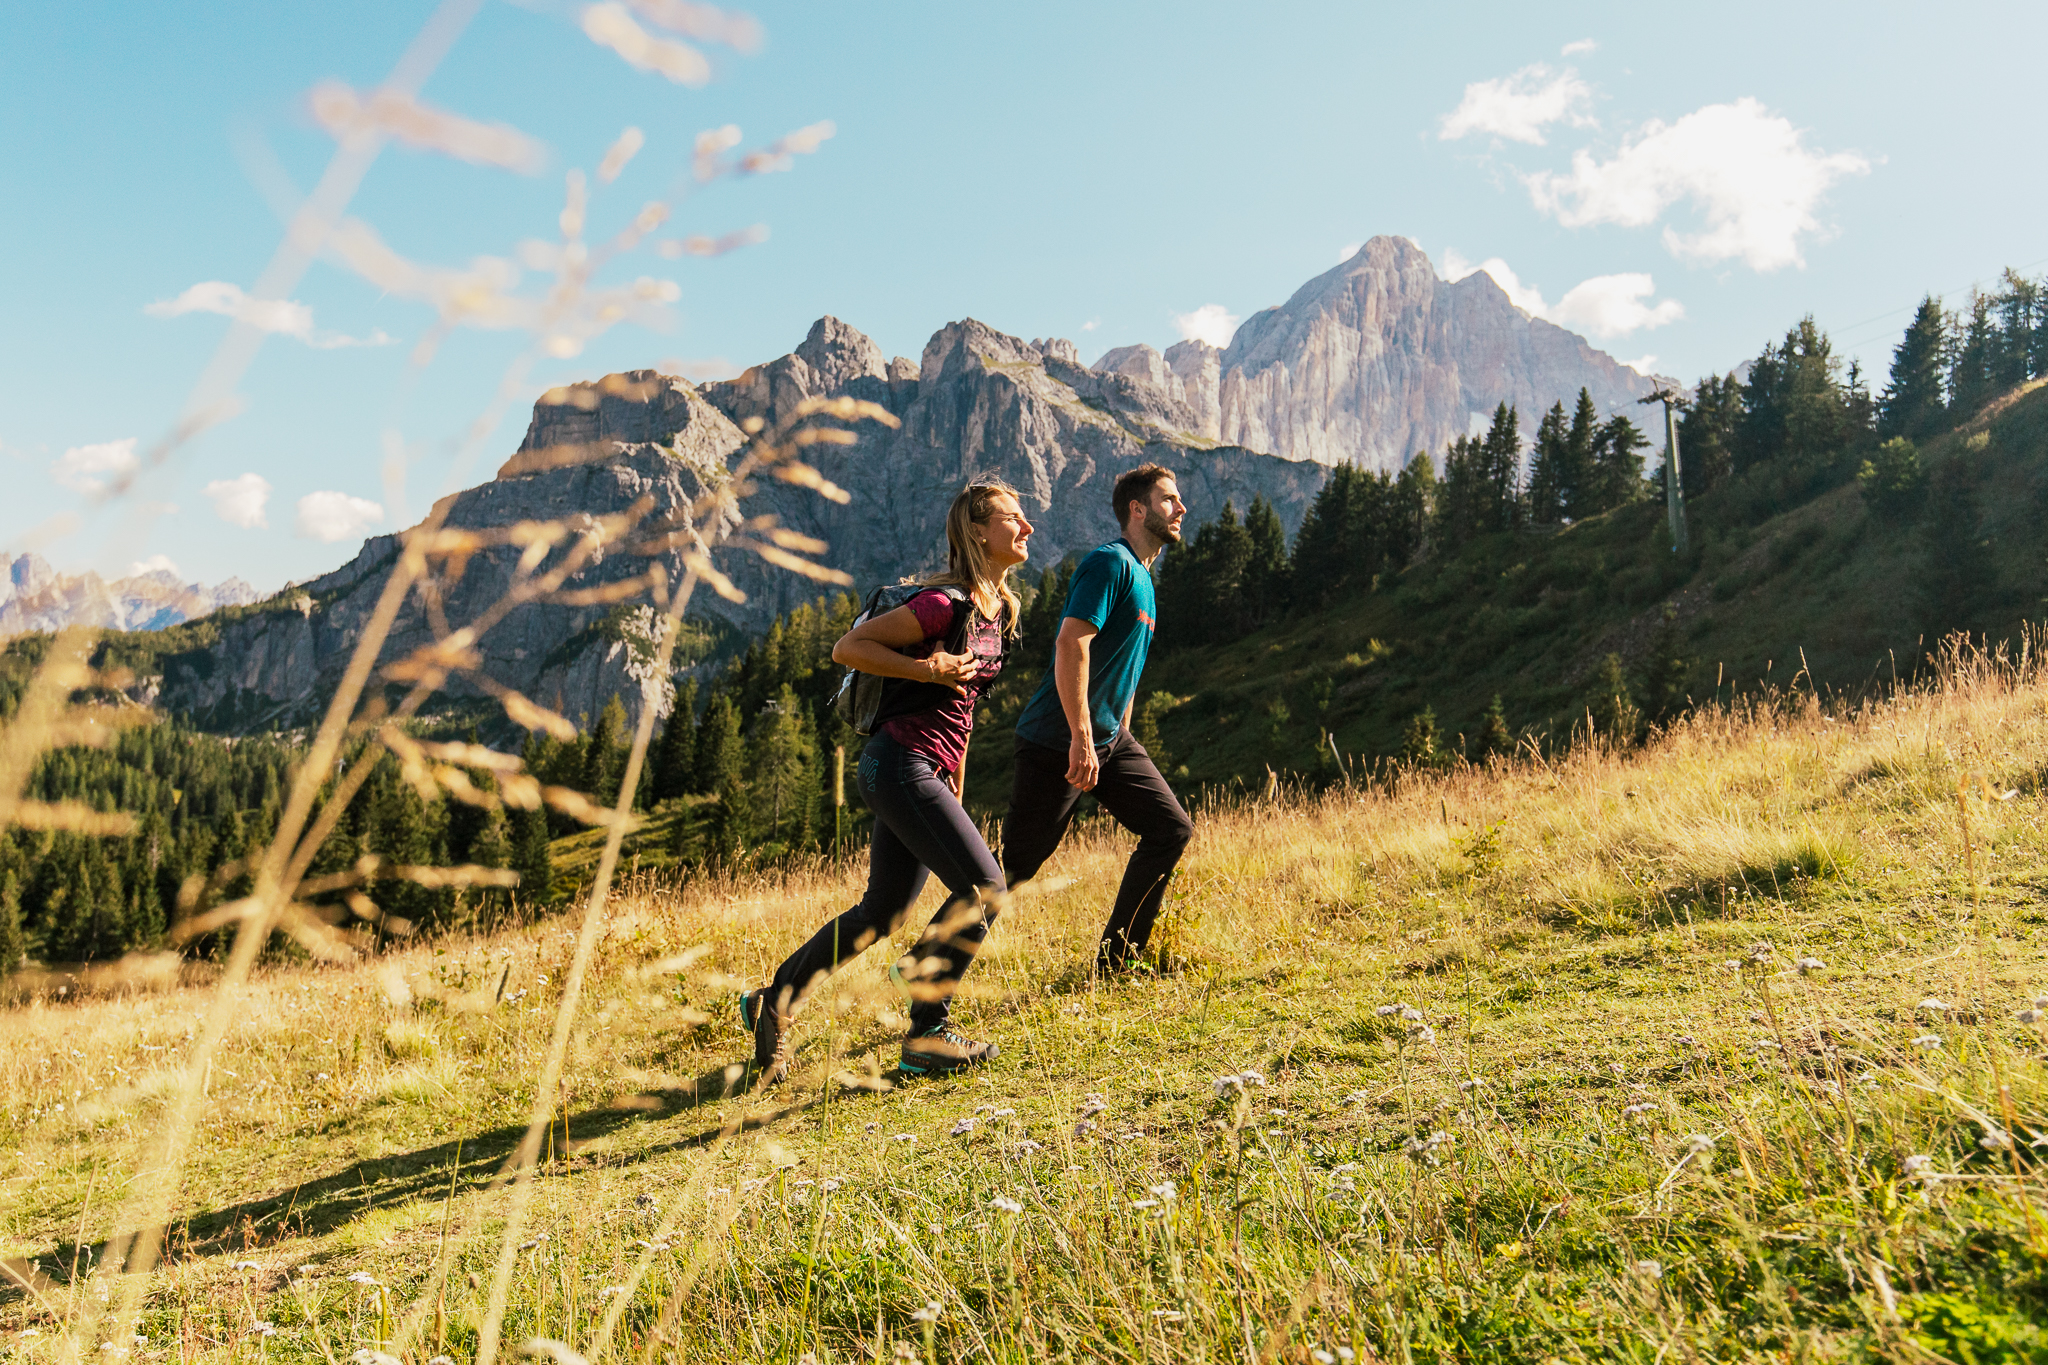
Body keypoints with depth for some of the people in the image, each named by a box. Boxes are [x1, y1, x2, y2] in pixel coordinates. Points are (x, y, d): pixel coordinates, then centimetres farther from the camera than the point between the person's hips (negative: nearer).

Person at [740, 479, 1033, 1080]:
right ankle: (927, 1034, -3)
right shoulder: (947, 601, -15)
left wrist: (955, 785, 23)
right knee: (983, 887, -13)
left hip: (927, 774, 9)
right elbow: (847, 647, -12)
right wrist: (927, 669, -19)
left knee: (882, 913, 13)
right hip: (902, 764, -9)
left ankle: (774, 1002, 24)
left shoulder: (996, 608, 13)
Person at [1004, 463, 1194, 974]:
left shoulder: (1142, 575, 19)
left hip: (1109, 739, 10)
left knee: (1172, 830, 4)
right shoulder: (1110, 563, -12)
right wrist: (1082, 738, -27)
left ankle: (1116, 961, 12)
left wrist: (1120, 737, 23)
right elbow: (1071, 644, -23)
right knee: (1014, 865, -6)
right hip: (1059, 741, -9)